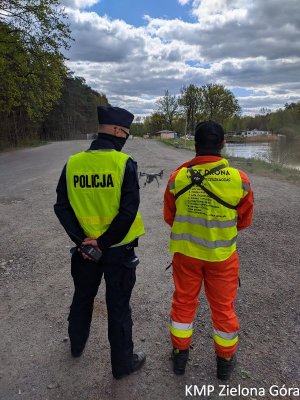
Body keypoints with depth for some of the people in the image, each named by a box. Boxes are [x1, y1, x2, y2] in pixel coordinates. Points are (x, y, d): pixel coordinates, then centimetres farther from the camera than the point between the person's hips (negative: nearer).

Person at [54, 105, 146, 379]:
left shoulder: (73, 163, -4)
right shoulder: (124, 163, -16)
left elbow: (62, 208, -4)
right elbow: (128, 211, -22)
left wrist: (82, 240, -6)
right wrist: (104, 243, -14)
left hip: (84, 247, 4)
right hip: (118, 249, -4)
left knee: (83, 297, 26)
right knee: (118, 306, 12)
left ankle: (77, 345, 49)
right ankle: (122, 362, 31)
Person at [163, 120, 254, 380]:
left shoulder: (177, 177, -14)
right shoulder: (239, 179, -17)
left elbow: (169, 216, 0)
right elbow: (245, 220, -2)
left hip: (185, 252, 1)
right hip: (222, 255, -1)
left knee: (183, 301, 20)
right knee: (223, 306, 18)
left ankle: (180, 355, 38)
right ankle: (225, 361, 38)